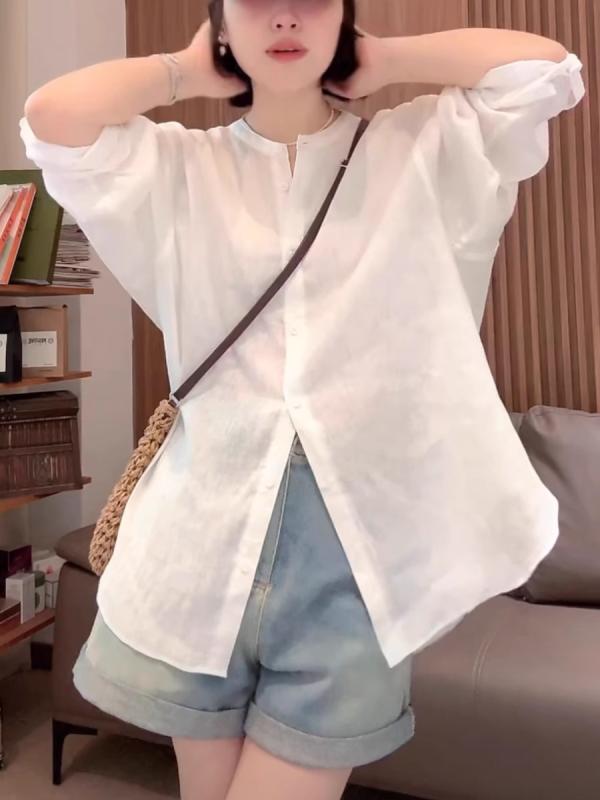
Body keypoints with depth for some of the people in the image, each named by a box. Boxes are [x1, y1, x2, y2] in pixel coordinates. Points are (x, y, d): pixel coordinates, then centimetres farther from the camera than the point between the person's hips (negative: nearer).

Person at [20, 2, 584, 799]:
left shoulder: (424, 151, 8)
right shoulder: (177, 168, 7)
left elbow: (547, 68, -2)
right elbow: (52, 117, -7)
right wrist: (187, 71, 7)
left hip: (362, 547, -1)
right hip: (209, 534, 2)